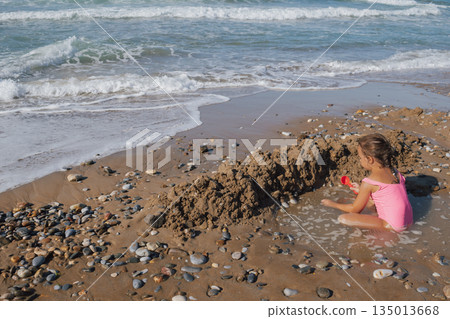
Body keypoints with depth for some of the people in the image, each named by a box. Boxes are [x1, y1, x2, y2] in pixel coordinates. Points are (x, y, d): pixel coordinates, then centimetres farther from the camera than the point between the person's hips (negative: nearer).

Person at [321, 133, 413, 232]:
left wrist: (333, 204, 11)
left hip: (393, 226, -9)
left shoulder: (369, 182, -16)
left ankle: (385, 227, -10)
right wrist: (362, 191, 32)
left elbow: (355, 210, -4)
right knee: (367, 200, 29)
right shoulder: (394, 172, 5)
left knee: (343, 219, -18)